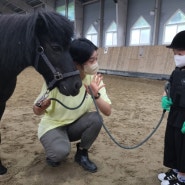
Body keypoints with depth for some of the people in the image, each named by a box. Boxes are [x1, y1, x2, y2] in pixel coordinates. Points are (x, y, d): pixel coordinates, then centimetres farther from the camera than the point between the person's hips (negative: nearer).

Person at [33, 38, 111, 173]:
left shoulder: (95, 79, -14)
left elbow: (108, 112, -17)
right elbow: (37, 111, -15)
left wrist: (96, 96, -37)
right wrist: (42, 107, -40)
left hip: (75, 124, 4)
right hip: (52, 125, -4)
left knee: (96, 118, -26)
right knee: (61, 152, -33)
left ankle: (82, 154, 1)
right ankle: (54, 152, 6)